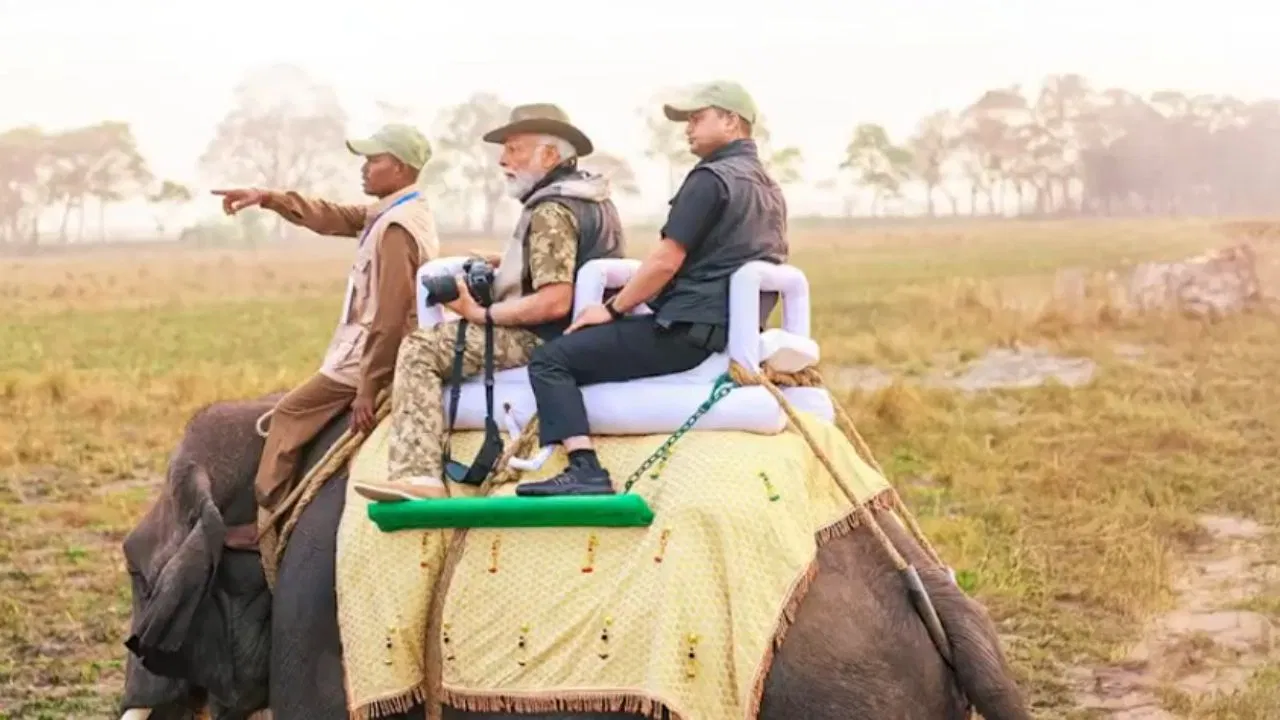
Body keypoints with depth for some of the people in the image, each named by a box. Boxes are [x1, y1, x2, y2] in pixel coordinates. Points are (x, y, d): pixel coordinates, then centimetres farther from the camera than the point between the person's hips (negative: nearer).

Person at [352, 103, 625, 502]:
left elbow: (554, 303, -28)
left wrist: (480, 314, -19)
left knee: (420, 349, -11)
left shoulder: (551, 212, -19)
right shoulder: (594, 198, 13)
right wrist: (505, 264, 16)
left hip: (541, 339, -11)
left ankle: (416, 473, -23)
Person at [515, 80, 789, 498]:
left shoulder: (711, 178, -11)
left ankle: (585, 471, -23)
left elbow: (666, 262, -17)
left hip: (688, 330, -10)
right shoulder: (767, 187, 19)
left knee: (550, 360, -10)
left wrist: (614, 309, -5)